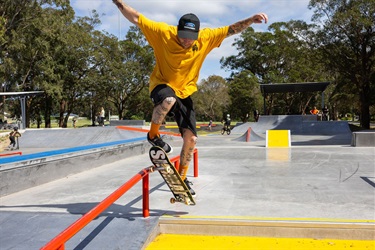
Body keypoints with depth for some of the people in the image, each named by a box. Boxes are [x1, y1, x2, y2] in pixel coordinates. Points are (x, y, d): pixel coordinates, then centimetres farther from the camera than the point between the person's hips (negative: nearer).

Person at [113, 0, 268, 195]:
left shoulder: (206, 37, -11)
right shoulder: (163, 32, -17)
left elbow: (231, 29, -8)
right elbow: (136, 18, -15)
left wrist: (251, 20, -20)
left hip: (184, 93, 3)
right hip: (161, 86, -3)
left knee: (191, 138, -3)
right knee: (169, 100, -42)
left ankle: (181, 178, 19)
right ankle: (153, 135, -12)